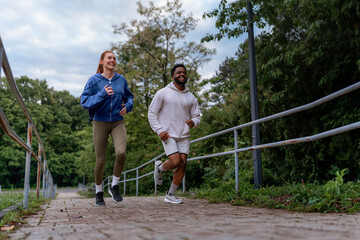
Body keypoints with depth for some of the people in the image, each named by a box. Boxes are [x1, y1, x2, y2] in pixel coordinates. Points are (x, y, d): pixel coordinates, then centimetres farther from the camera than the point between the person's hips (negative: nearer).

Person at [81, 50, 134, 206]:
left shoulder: (121, 79, 6)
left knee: (121, 153, -23)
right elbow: (85, 101, -10)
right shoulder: (94, 80, -3)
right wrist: (102, 94, -23)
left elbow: (129, 97, 20)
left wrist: (127, 106, -2)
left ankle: (114, 186, 1)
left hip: (118, 123, 2)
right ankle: (99, 192, 26)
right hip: (100, 123, -1)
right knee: (100, 161, 2)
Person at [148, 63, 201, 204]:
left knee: (183, 163, -3)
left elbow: (197, 116, 12)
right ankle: (160, 168, 19)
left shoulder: (191, 98, 10)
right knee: (175, 162, -17)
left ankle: (170, 195, 12)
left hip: (184, 136, 4)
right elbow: (152, 113, 1)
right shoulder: (163, 93, -1)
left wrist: (193, 122, -13)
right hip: (168, 135, -4)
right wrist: (159, 130, -10)